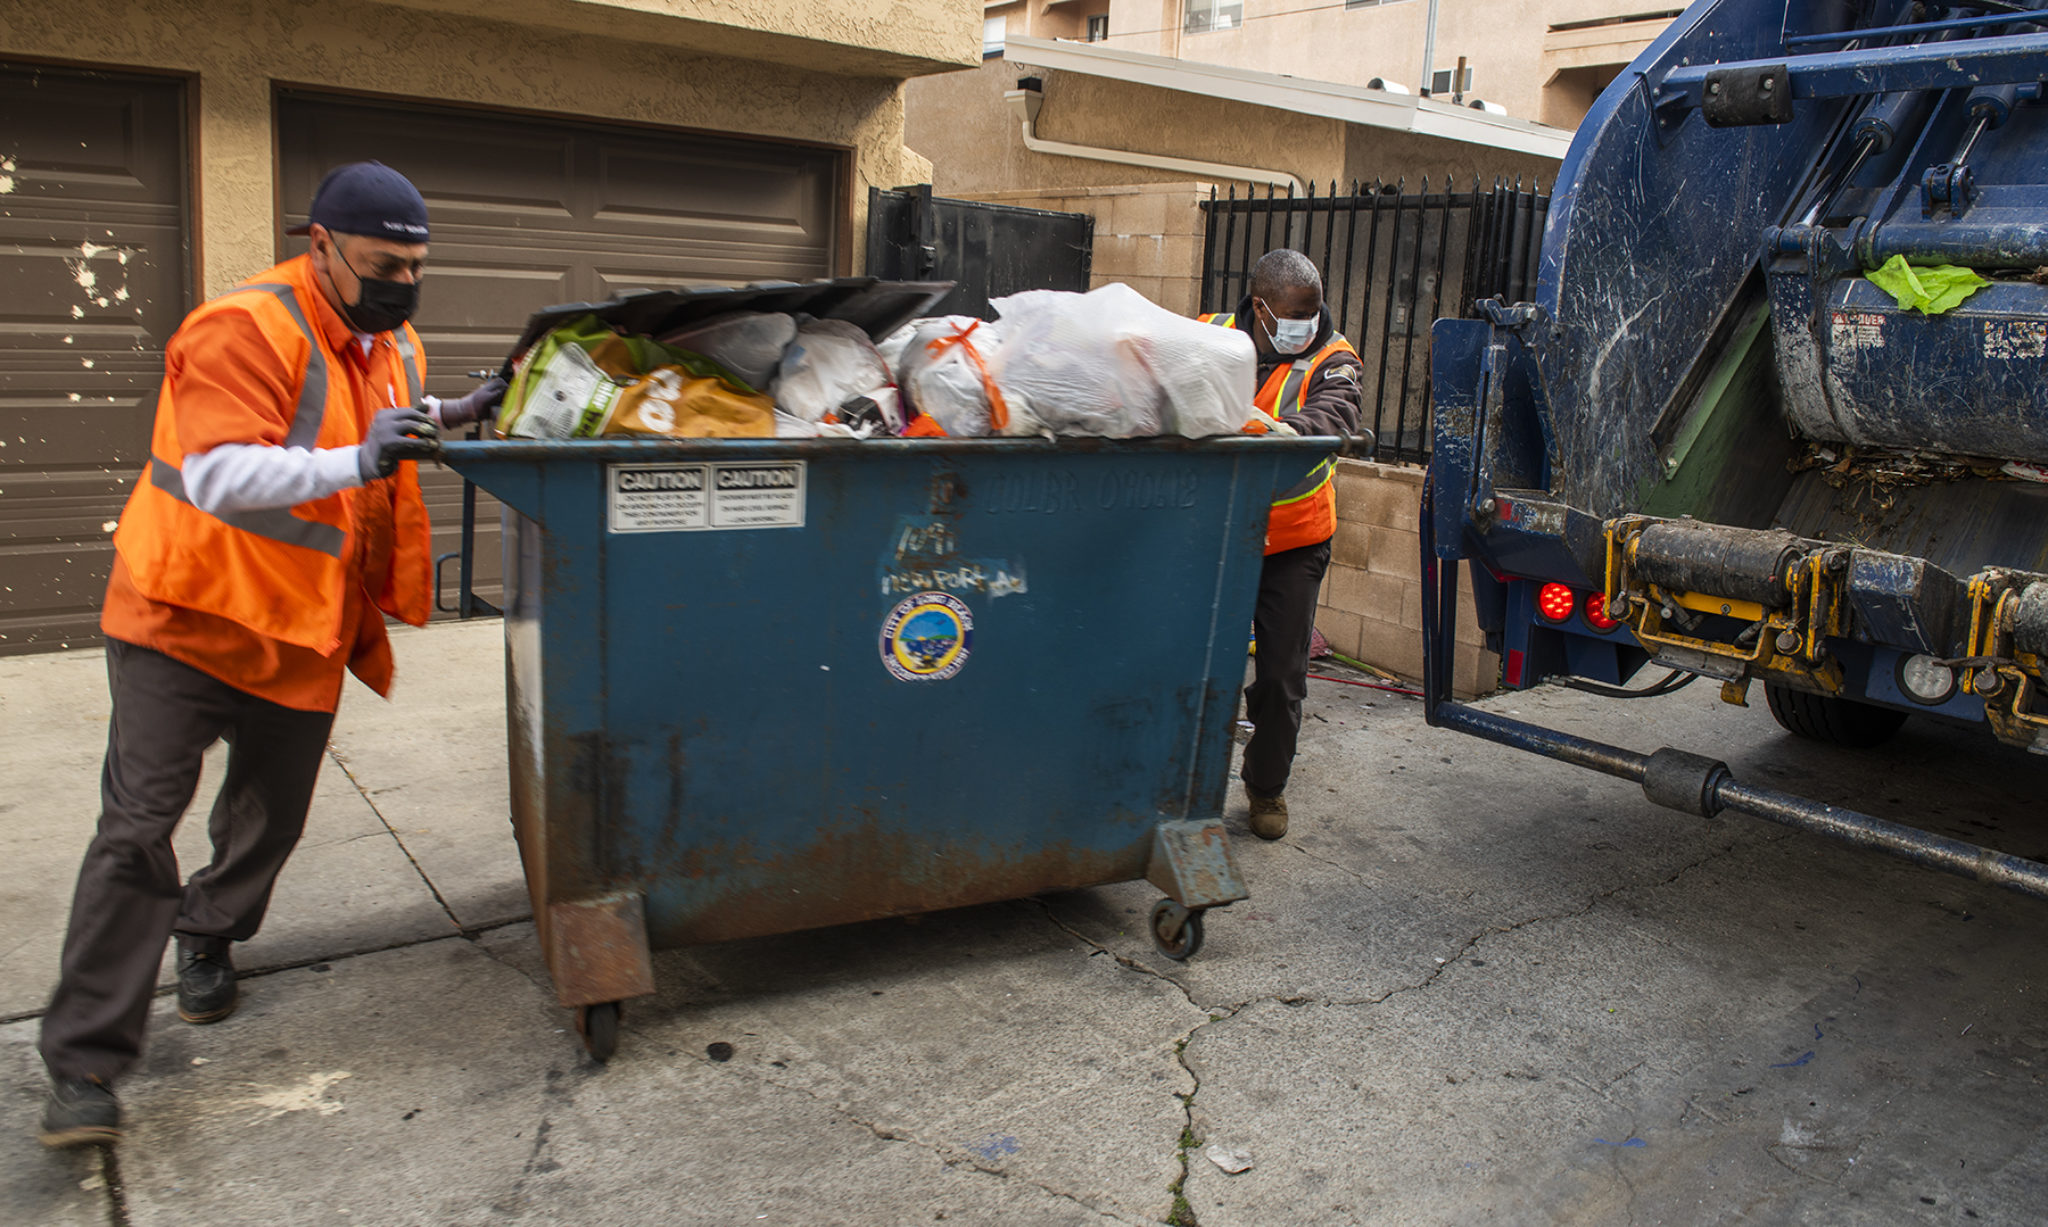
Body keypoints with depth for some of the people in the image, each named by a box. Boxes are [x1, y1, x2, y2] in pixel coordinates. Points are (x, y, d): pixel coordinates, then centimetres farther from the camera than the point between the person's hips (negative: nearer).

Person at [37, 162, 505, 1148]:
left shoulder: (392, 347, 8)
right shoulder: (245, 329, -19)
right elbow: (217, 474, -30)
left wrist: (446, 420, 9)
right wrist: (357, 459, -42)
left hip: (302, 633, 7)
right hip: (187, 618, -7)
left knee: (271, 817, 16)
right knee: (137, 830, -7)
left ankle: (207, 938, 44)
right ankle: (85, 1063, 1)